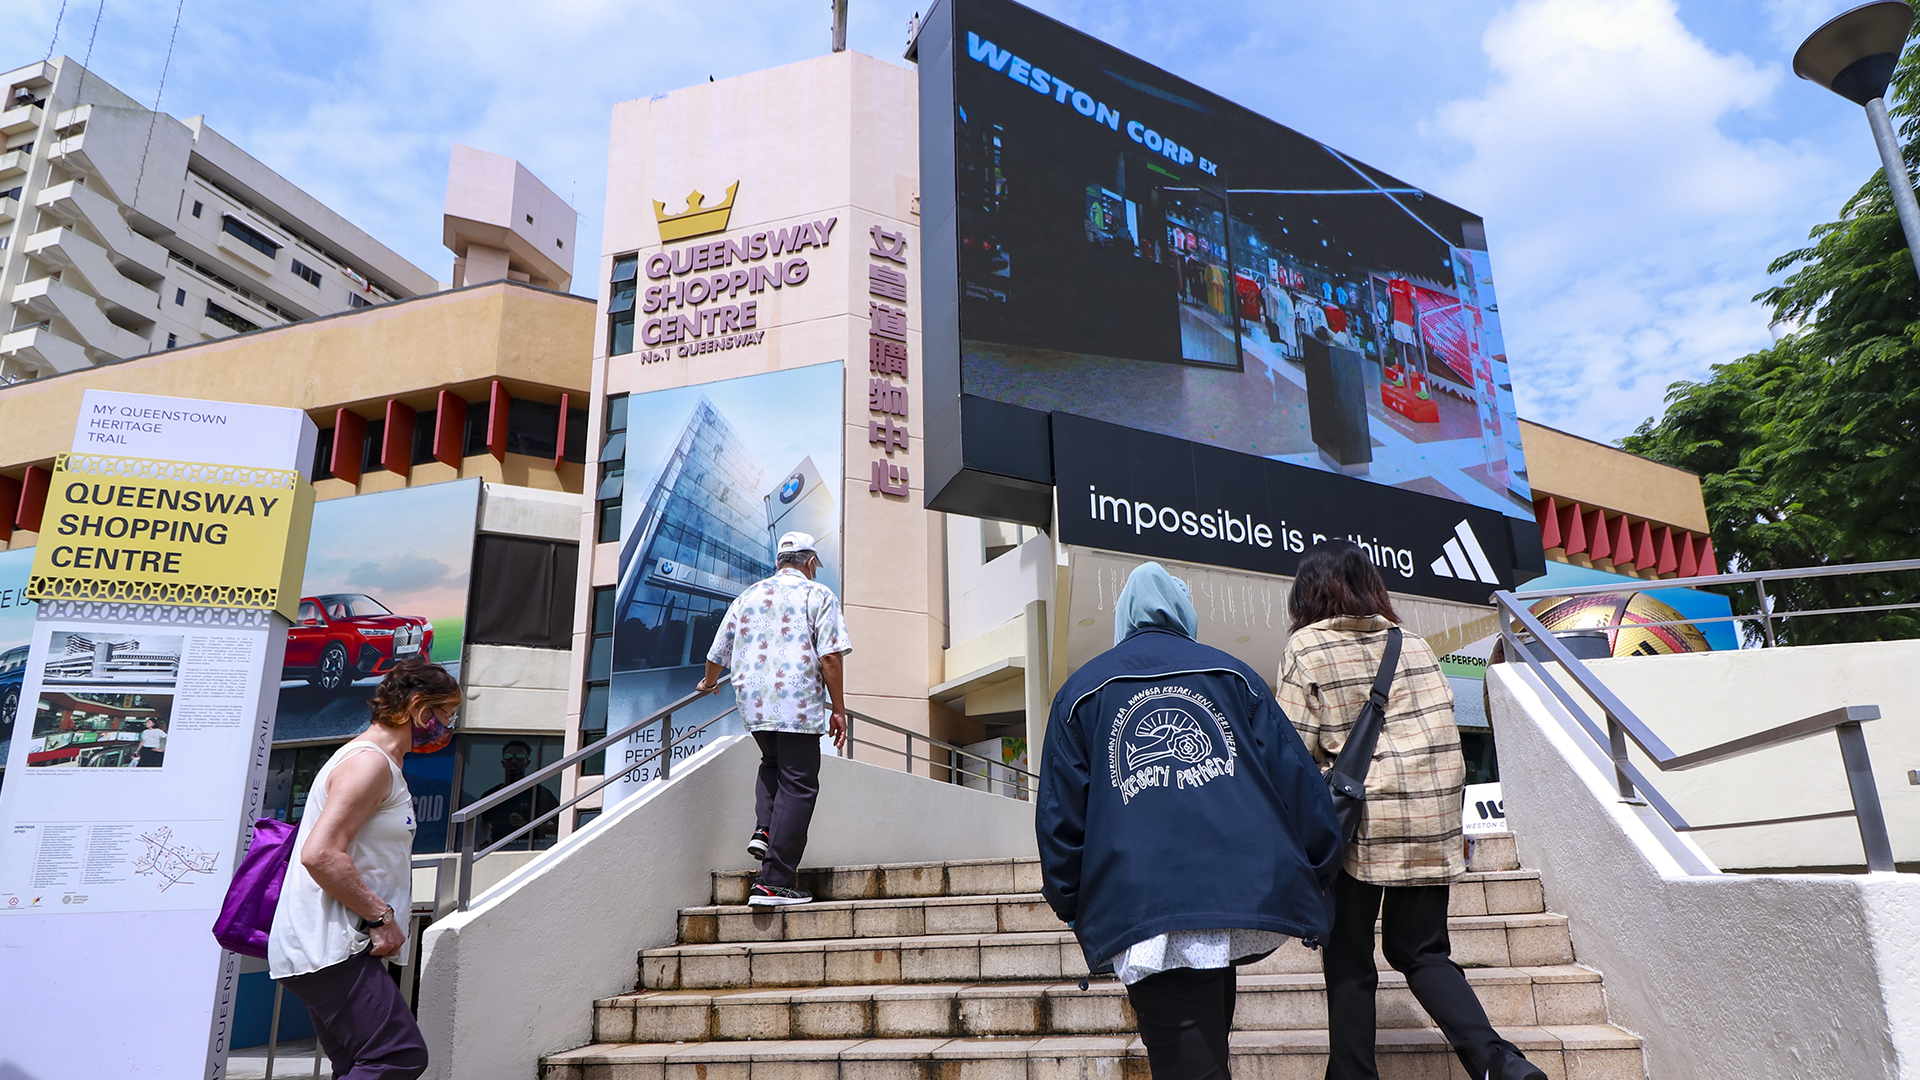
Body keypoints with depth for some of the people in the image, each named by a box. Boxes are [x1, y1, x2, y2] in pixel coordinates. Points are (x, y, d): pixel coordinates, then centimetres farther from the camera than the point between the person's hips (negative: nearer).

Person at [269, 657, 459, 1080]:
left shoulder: (379, 764, 21)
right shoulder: (369, 761, -13)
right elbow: (320, 855, -23)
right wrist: (381, 916, -18)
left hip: (334, 950, 11)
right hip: (329, 950, -11)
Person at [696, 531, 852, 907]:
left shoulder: (746, 597, 17)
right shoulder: (818, 595, 3)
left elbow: (716, 655, 25)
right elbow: (830, 656, -8)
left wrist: (708, 683, 45)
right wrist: (838, 708, -2)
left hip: (752, 701, 5)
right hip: (798, 702, -5)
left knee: (772, 763, 28)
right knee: (797, 785, -1)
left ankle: (764, 830, 5)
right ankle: (774, 882, -6)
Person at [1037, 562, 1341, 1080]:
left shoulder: (1081, 690, 13)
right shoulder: (1233, 673, 16)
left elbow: (1059, 814, 10)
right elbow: (1296, 777, 9)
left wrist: (1072, 904, 18)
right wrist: (1315, 876, 16)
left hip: (1145, 913, -2)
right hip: (1252, 894, 2)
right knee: (1208, 1036, 22)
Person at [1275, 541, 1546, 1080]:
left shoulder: (1306, 646, -4)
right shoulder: (1413, 644, 10)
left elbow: (1295, 746, -9)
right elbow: (1445, 737, 9)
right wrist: (1447, 821, 16)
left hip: (1356, 822, -4)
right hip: (1431, 822, 4)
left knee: (1348, 961, 7)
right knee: (1422, 951, 14)